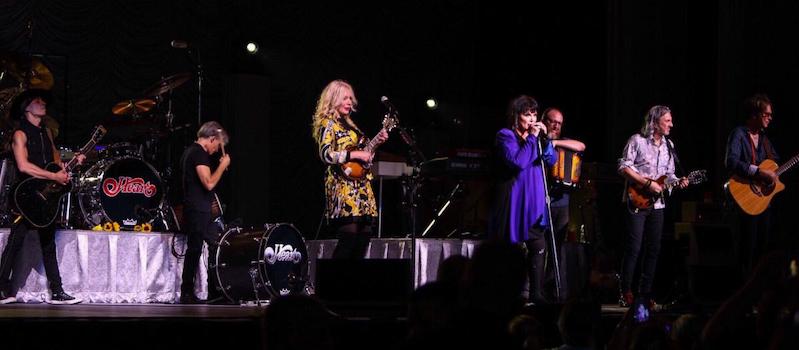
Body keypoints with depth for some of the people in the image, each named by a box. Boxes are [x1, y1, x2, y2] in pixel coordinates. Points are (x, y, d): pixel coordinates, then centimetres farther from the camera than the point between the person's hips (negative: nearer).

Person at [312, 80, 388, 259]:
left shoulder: (348, 124, 21)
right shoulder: (327, 124, -4)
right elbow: (326, 155, -17)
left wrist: (377, 142, 13)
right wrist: (355, 154, -18)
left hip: (361, 186, 9)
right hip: (343, 186, -9)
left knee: (363, 238, 3)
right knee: (349, 238, -16)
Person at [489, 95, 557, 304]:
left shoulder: (535, 135, 15)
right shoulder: (506, 136, -5)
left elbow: (551, 160, 10)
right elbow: (518, 162, -19)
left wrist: (544, 138, -5)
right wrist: (532, 138, -14)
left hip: (534, 201, 6)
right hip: (514, 199, -6)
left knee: (538, 247, 1)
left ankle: (536, 294, 5)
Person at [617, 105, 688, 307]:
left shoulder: (668, 146, 14)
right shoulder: (637, 141, -5)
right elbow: (624, 167, -10)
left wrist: (677, 182, -3)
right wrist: (647, 184, -16)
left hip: (657, 204, 6)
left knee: (653, 249, 5)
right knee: (634, 248, -8)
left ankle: (645, 293, 11)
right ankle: (626, 293, -3)